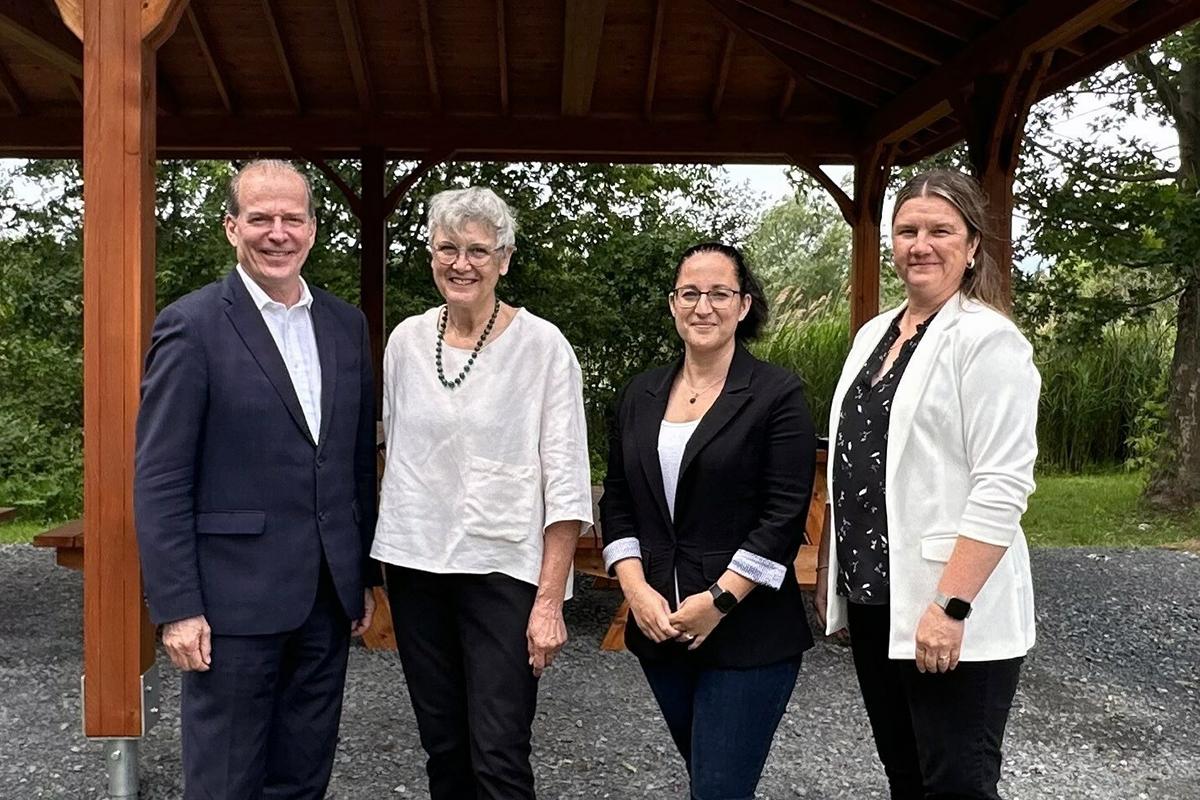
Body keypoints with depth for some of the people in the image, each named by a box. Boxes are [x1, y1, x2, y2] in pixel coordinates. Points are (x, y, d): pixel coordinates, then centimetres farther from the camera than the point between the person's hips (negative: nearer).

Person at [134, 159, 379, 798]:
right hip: (234, 600, -5)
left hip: (328, 597, 5)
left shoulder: (345, 324, 9)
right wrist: (177, 608, -14)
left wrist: (367, 576, 13)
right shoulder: (192, 326, -8)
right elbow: (159, 480, -11)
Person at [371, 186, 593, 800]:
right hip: (415, 564, 4)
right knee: (442, 745, 14)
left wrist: (550, 599, -13)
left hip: (501, 566, -4)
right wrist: (386, 554, 14)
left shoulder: (542, 345, -8)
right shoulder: (406, 340, 4)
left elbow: (566, 483, -9)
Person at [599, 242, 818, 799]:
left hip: (747, 634, -5)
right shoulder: (640, 396, 9)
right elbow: (616, 503, 9)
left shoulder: (777, 395, -6)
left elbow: (784, 516, -11)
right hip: (660, 628, 5)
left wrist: (719, 599, -16)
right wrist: (636, 589, -4)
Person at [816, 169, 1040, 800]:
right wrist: (828, 574, 15)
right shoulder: (873, 335, 13)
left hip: (952, 620, -7)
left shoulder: (987, 339, -11)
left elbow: (1001, 488, -17)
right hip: (872, 603, 7)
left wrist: (951, 605, -22)